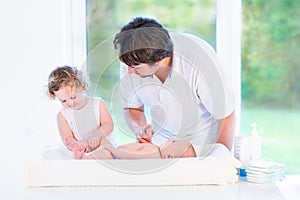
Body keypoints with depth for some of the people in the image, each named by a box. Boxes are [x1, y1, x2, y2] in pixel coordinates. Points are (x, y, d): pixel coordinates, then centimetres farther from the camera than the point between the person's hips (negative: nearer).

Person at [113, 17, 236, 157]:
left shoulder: (200, 60, -30)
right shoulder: (132, 61, -16)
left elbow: (226, 116, -18)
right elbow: (132, 108, 2)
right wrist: (140, 129, -19)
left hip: (205, 142, -3)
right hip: (161, 141, 4)